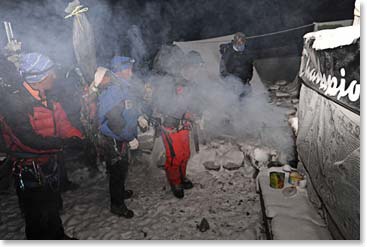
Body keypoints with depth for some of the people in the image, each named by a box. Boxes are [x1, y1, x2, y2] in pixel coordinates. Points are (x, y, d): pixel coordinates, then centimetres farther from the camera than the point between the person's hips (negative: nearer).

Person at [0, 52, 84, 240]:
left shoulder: (46, 98, 0)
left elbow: (61, 121, 3)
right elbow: (29, 141, -30)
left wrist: (75, 136, -15)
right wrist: (65, 142, -24)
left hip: (51, 163, 8)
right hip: (30, 171, -8)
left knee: (53, 207, 28)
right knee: (38, 215, 12)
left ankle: (57, 236, 51)